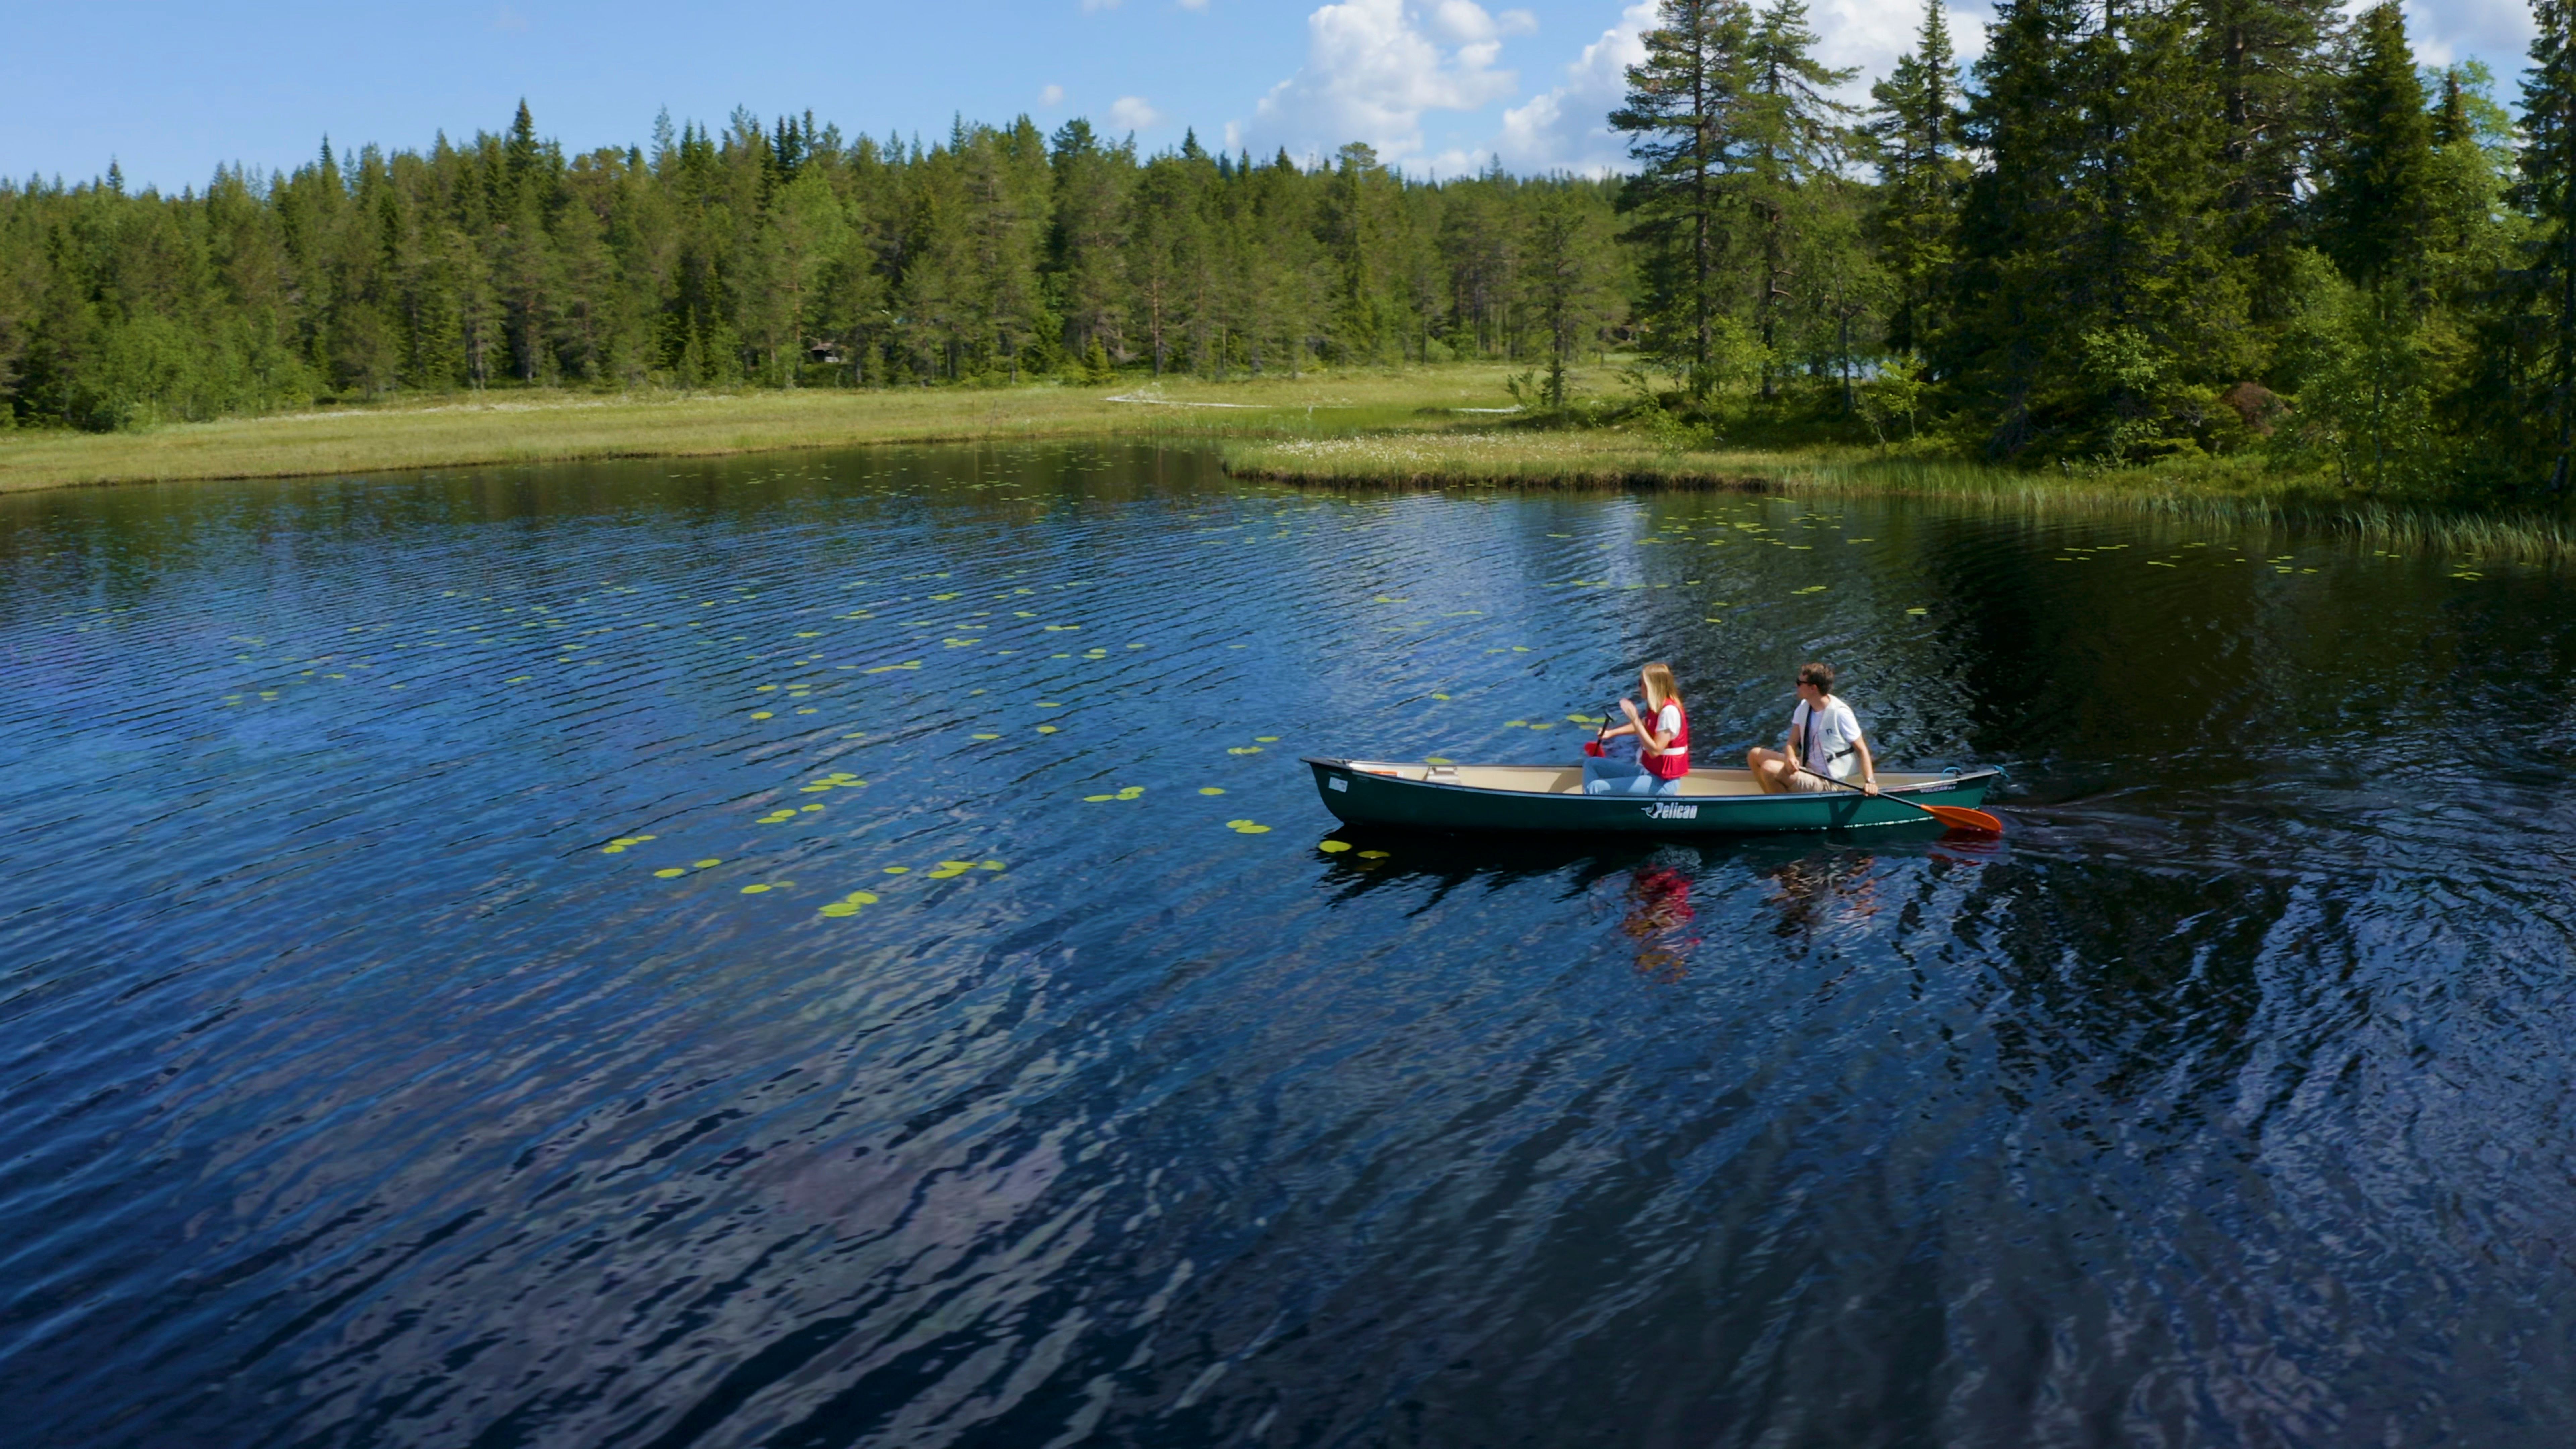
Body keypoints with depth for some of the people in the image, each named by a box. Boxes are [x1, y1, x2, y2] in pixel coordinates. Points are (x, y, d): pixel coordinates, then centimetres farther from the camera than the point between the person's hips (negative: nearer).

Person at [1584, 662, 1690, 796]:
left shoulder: (1670, 711, -22)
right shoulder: (1658, 707, 7)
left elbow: (1655, 751, -27)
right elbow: (1644, 726, 28)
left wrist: (1634, 719, -27)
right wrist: (1611, 733, 15)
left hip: (1662, 782, -10)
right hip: (1648, 771, 10)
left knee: (1595, 788, -21)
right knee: (1592, 764, 12)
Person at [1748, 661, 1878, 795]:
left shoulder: (1840, 714, -19)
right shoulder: (1804, 707, 3)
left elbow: (1861, 749, -15)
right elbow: (1793, 742, 3)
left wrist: (1870, 782, -28)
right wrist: (1791, 758, -21)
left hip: (1826, 784, -9)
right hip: (1806, 767, 9)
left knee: (1769, 770, -26)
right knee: (1755, 755, 4)